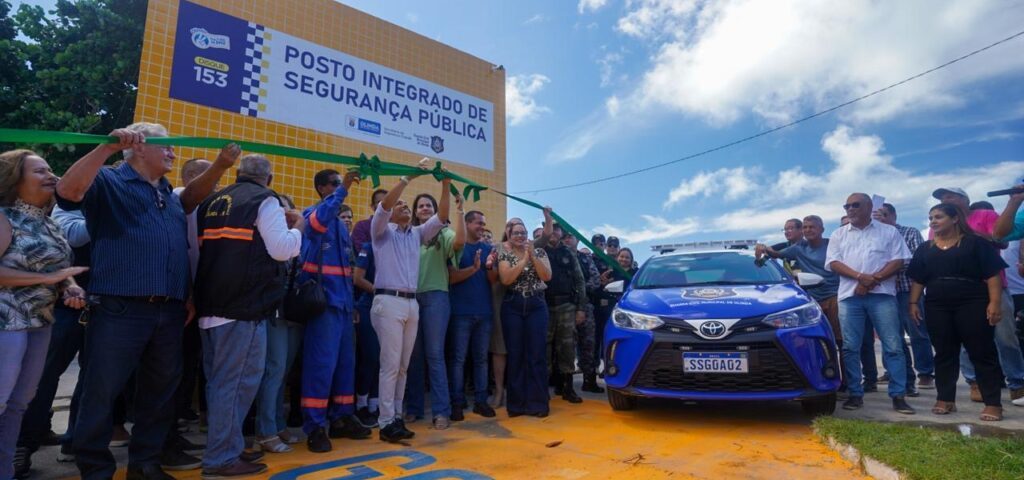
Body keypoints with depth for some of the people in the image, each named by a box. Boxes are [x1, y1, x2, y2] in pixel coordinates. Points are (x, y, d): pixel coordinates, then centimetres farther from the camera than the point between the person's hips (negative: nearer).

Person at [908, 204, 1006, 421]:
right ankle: (945, 399, 13)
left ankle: (993, 403, 4)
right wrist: (913, 303, 4)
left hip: (973, 304, -4)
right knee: (944, 354, 7)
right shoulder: (925, 249, 13)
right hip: (937, 307, 4)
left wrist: (995, 302, -14)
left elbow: (992, 274, -5)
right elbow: (917, 280, 14)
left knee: (983, 353, -1)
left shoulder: (975, 242, 1)